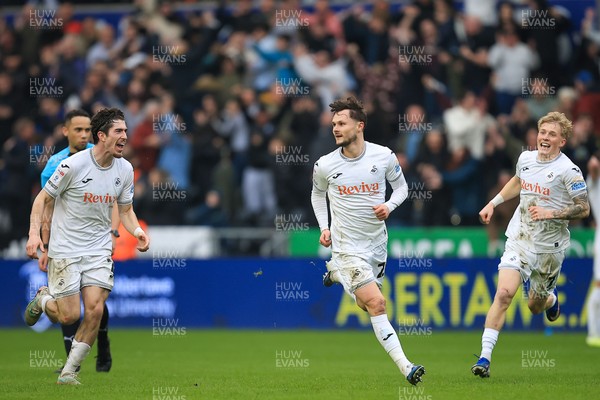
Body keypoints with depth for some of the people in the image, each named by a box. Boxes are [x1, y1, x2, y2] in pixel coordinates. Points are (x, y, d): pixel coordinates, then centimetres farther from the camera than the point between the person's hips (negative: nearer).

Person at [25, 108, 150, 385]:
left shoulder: (125, 169, 2)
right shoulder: (74, 165, -15)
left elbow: (125, 209, 14)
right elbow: (44, 198, -4)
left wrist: (138, 231, -5)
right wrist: (34, 233, -16)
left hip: (99, 250, 4)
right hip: (65, 250, -4)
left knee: (94, 310, -11)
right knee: (69, 316, -7)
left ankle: (69, 371, 5)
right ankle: (43, 299, 30)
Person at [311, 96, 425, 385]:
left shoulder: (385, 156, -8)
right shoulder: (324, 165, -8)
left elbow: (401, 186, 8)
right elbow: (317, 194, 13)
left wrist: (389, 205, -12)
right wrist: (324, 228, 2)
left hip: (377, 242, 3)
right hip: (347, 245, -3)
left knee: (367, 305, 19)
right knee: (376, 304, -19)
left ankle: (336, 273, 49)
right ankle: (405, 367, -22)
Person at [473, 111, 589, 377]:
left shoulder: (568, 171, -13)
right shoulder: (525, 158, 3)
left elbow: (584, 209, -11)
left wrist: (550, 213, -21)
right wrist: (493, 203, 21)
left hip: (550, 248, -2)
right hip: (519, 239, 3)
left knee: (535, 306, 11)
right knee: (504, 293, -17)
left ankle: (551, 298, 50)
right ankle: (484, 358, -17)